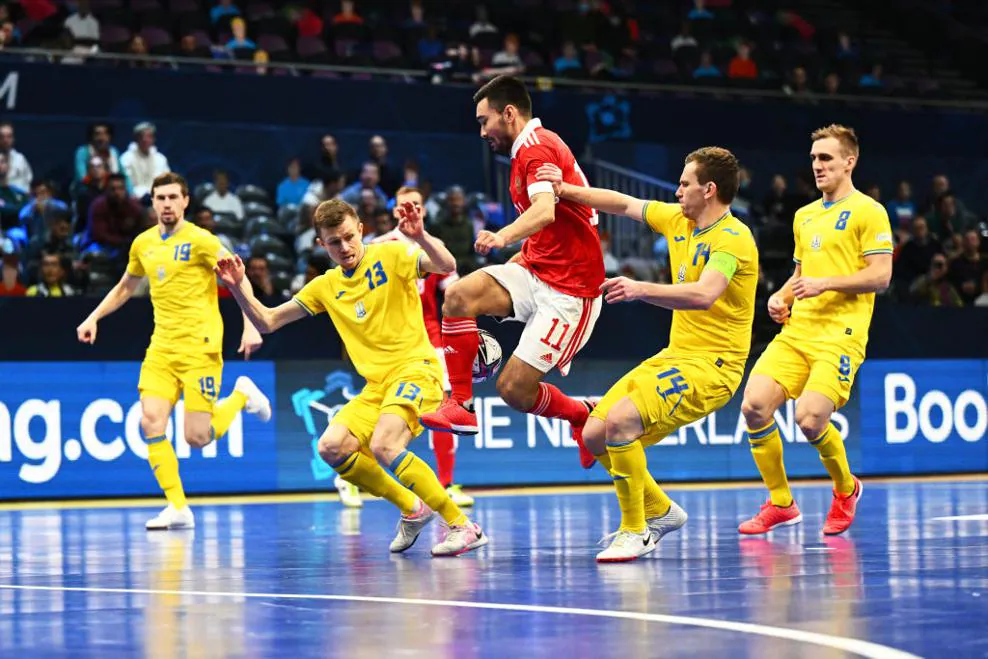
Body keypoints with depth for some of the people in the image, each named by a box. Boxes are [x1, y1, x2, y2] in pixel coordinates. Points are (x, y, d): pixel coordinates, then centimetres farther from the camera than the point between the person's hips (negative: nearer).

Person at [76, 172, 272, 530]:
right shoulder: (143, 244, 10)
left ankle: (241, 395, 21)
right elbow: (125, 287, 28)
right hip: (161, 347, 5)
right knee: (151, 422, -12)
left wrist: (250, 326, -23)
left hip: (199, 347, -5)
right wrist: (94, 318, 19)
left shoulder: (199, 240, -8)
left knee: (198, 437, -8)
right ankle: (178, 508, -4)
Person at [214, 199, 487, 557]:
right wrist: (238, 288, -1)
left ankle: (462, 525, -21)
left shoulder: (390, 255, -2)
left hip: (415, 368, -6)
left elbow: (446, 266, -17)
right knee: (332, 447, -15)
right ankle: (412, 509, 5)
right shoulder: (326, 286, 14)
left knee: (383, 446, -30)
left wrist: (420, 237, -36)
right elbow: (267, 321, 14)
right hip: (376, 385, 6)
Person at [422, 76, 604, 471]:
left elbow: (546, 211, -36)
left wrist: (504, 236, -53)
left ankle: (585, 415, 18)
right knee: (459, 295, -18)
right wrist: (524, 252, 24)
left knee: (514, 389, -12)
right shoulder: (532, 148, 18)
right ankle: (459, 406, -14)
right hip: (536, 272, 9)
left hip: (570, 289, -9)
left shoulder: (537, 147, -14)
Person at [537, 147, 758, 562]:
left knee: (620, 420, -27)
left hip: (711, 366, -9)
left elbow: (704, 294, -34)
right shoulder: (677, 220, 9)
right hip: (673, 356, 9)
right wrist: (565, 191, 13)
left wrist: (641, 290, -44)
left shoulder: (732, 238, -17)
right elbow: (623, 204, 22)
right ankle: (660, 511, 22)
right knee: (594, 435, 2)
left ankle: (635, 533, -13)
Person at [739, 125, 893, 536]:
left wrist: (825, 284, -17)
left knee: (809, 418, -21)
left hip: (840, 336, -7)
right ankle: (780, 504, 5)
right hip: (795, 331, 7)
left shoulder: (868, 211, -2)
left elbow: (880, 276, -9)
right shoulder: (804, 216, 21)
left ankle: (846, 490, 10)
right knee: (754, 405, -11)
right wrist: (781, 296, 10)